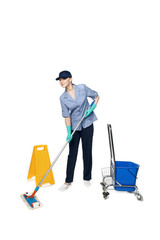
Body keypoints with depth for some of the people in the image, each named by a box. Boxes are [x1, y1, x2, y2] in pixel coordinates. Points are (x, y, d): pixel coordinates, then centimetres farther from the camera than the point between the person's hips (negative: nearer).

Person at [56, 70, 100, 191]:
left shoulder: (82, 88, -9)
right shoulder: (63, 98, -6)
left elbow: (96, 96, 4)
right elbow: (66, 115, -7)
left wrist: (92, 107, -13)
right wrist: (69, 132, -15)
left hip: (87, 125, 0)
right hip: (74, 127, 1)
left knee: (87, 152, 7)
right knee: (72, 154, 3)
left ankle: (87, 178, 23)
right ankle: (68, 181, 15)